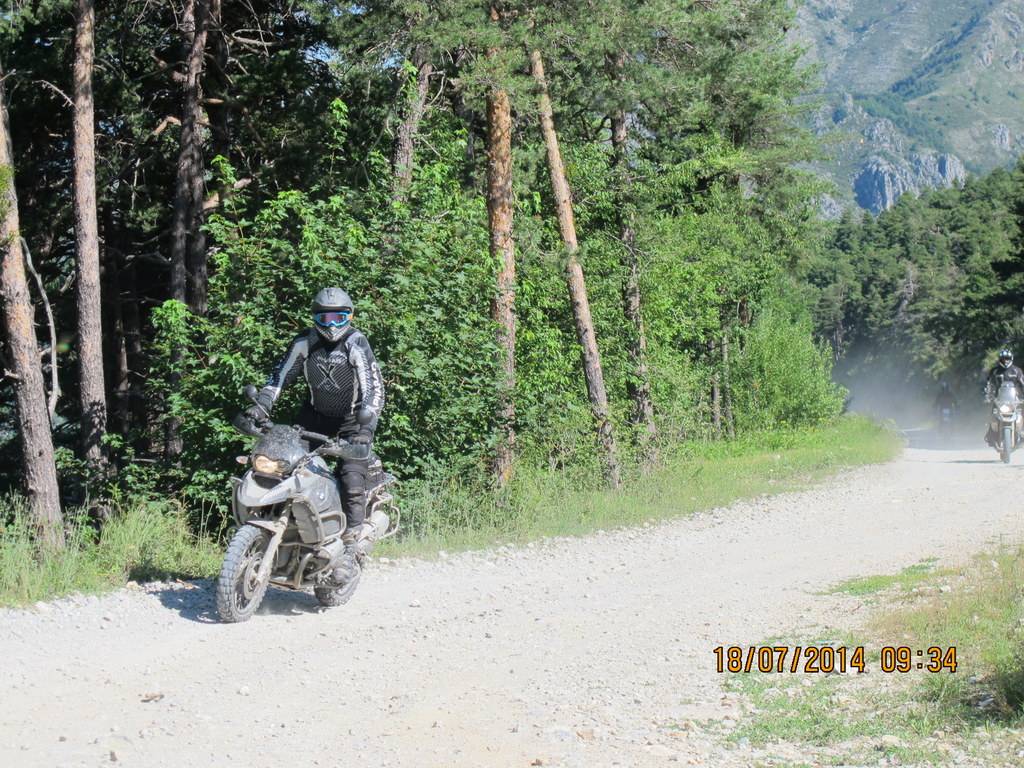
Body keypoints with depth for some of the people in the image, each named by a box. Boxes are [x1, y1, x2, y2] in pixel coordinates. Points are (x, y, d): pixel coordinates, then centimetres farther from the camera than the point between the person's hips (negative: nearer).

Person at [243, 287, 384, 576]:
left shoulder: (356, 344, -18)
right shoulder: (304, 343, -5)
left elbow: (374, 388, -23)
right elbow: (280, 375, 3)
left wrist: (366, 428, -36)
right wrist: (261, 405, -13)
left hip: (351, 421, -4)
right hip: (314, 416, 4)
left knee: (353, 482, -17)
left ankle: (349, 549, -11)